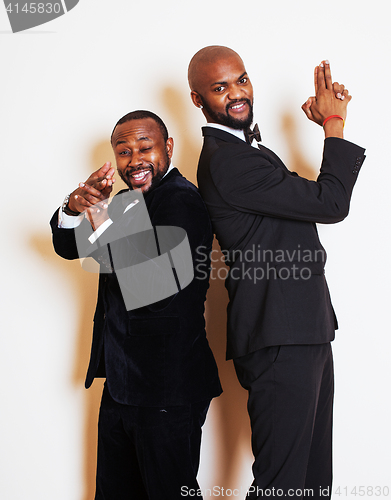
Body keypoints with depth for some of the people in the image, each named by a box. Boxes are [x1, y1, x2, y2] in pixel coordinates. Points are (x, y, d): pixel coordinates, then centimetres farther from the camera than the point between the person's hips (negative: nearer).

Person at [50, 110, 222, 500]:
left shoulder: (182, 201, -16)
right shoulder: (130, 200, 12)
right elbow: (68, 247, 13)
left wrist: (102, 223, -27)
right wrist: (74, 208, -8)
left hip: (166, 391, -9)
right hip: (121, 382, 9)